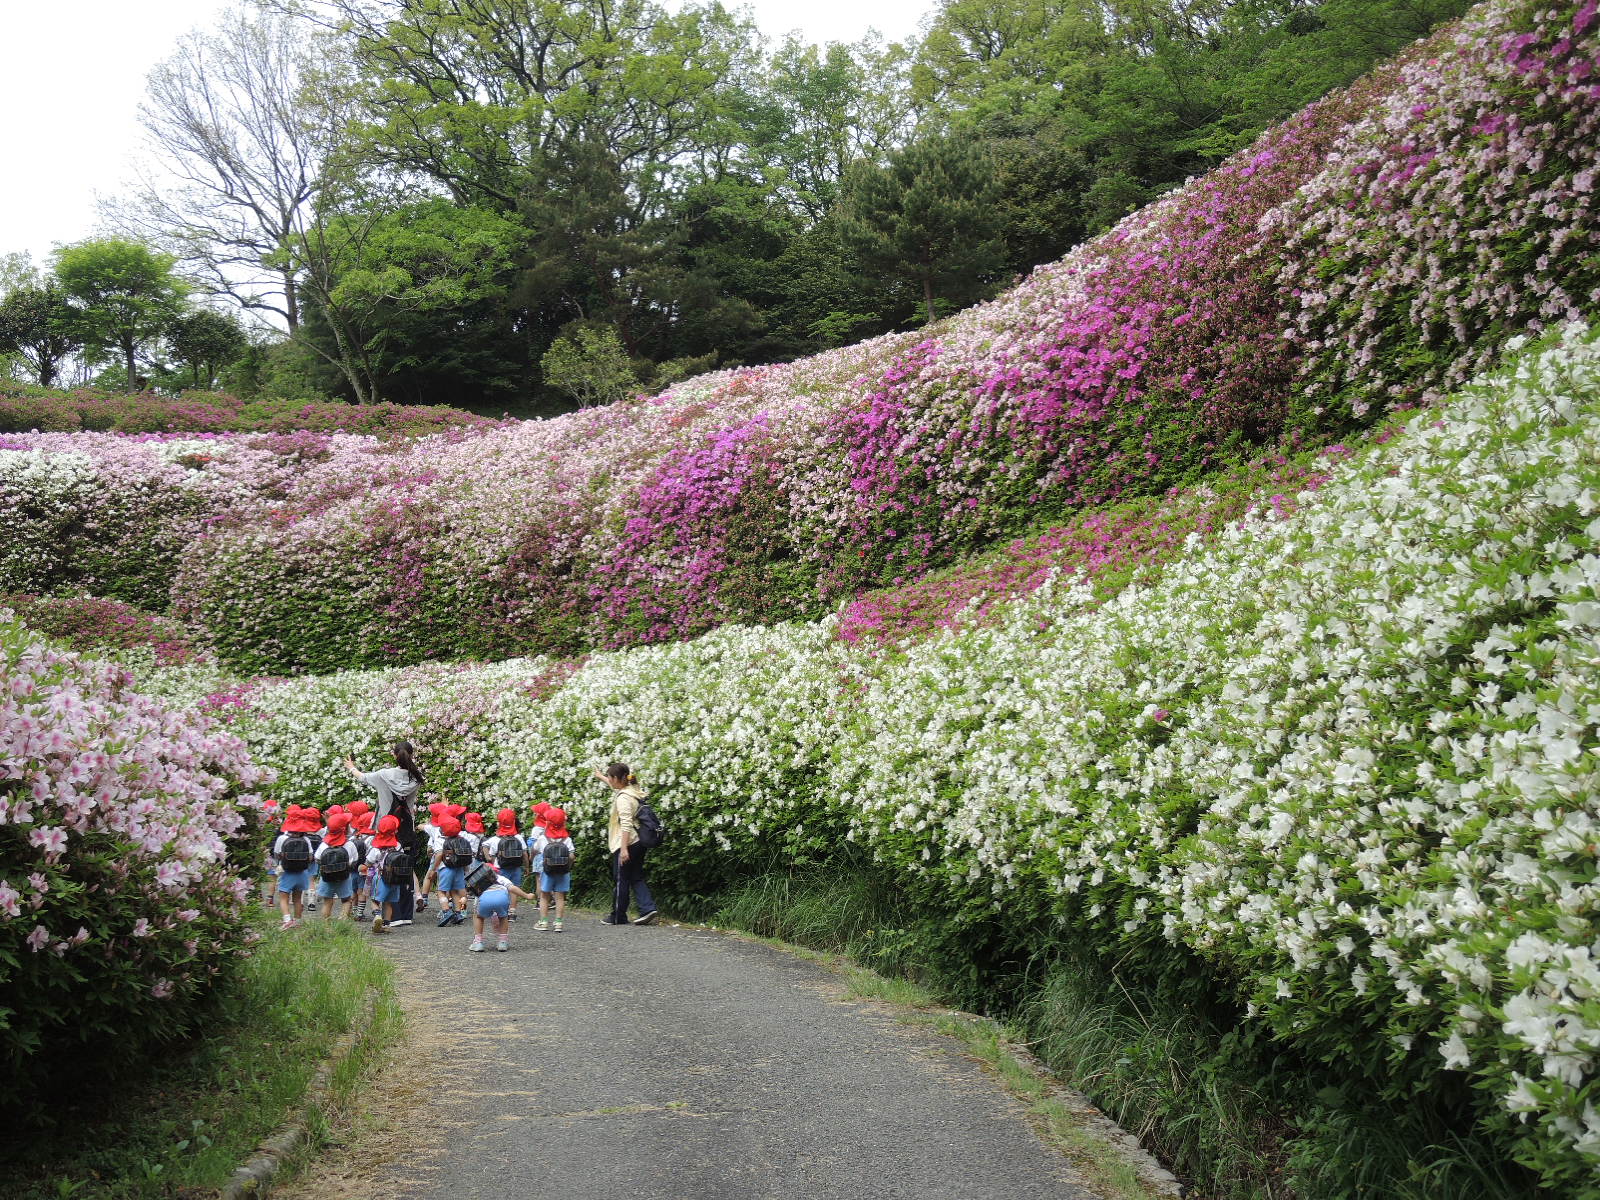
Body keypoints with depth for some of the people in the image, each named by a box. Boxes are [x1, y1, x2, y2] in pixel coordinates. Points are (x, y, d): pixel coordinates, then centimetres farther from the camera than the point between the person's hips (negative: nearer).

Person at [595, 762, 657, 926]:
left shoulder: (623, 798, -18)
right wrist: (601, 777, 49)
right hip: (638, 843, 9)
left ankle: (618, 917, 11)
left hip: (625, 844, -9)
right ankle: (648, 908, -4)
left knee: (621, 880, 2)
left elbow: (626, 824, -24)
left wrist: (624, 848, -27)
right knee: (636, 878, 10)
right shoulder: (632, 790, 10)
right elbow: (615, 786, 33)